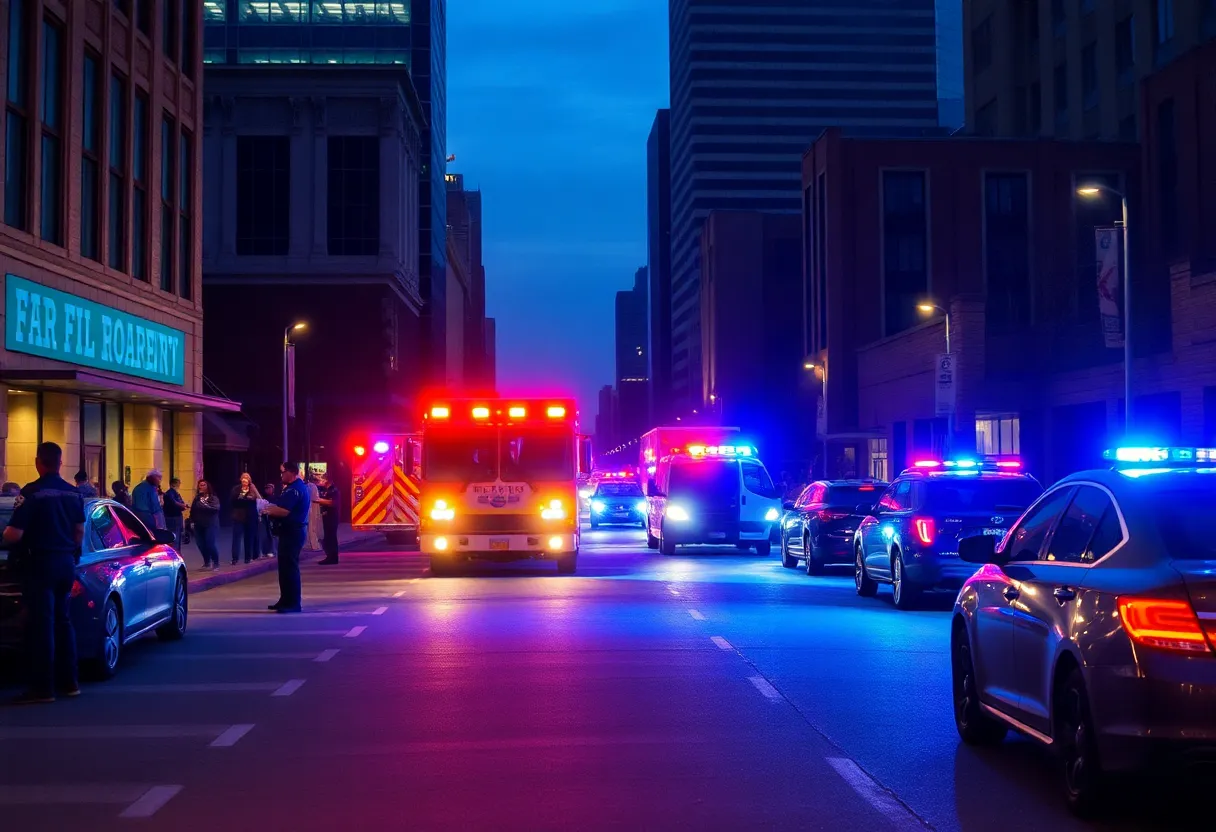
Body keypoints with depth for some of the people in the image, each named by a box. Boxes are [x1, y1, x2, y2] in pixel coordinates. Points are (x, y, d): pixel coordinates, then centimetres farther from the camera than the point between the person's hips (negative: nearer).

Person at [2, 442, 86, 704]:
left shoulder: (32, 492, -15)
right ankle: (69, 682, 18)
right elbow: (80, 531, 13)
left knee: (42, 624, -3)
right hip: (66, 562, 6)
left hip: (40, 563, -6)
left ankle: (43, 687, -1)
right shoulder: (74, 493, 5)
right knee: (63, 621, 15)